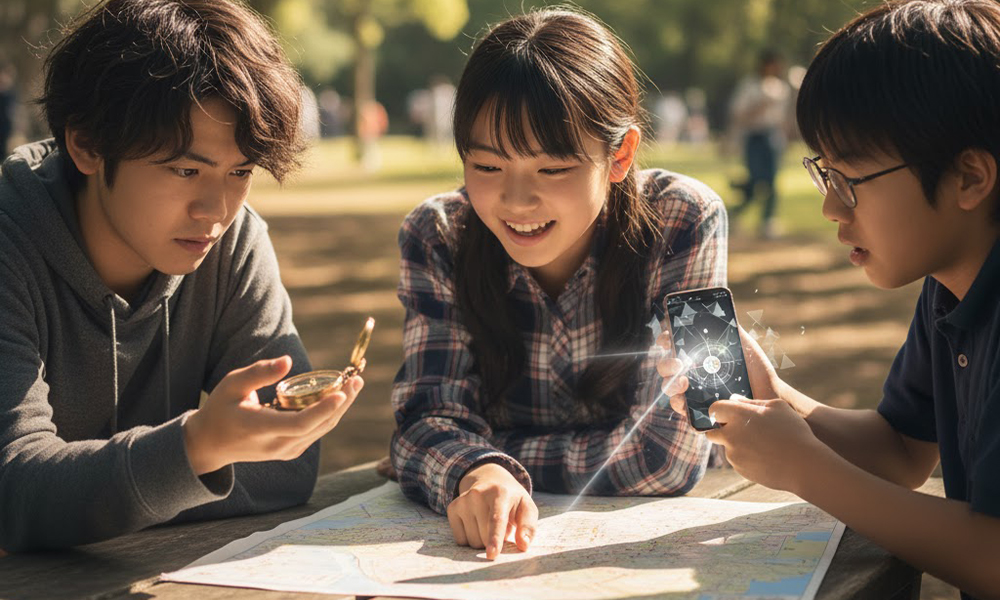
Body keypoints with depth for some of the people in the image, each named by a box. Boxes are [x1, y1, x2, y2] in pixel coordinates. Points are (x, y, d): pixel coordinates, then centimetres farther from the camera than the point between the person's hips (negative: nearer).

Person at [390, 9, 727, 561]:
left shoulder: (683, 222, -15)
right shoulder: (437, 238, -8)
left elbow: (670, 451, -18)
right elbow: (430, 415, -13)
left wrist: (474, 459, -18)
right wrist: (474, 471, -35)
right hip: (484, 549, 2)